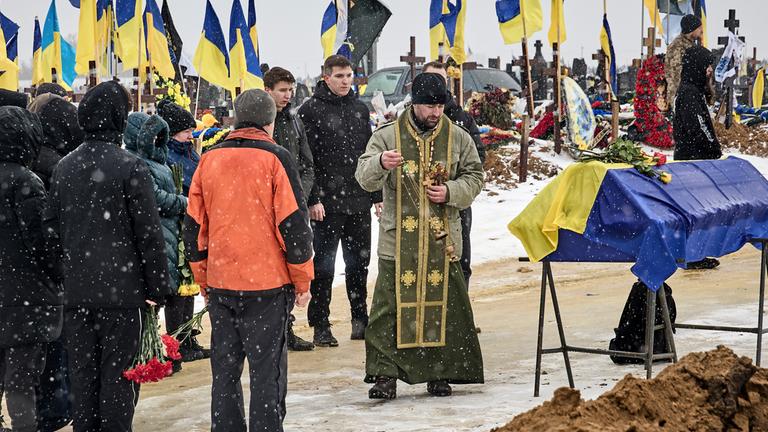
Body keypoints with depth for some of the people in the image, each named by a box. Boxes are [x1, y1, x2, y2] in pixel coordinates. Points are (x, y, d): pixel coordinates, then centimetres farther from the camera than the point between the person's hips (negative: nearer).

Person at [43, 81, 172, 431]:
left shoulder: (63, 168, 6)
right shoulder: (130, 167, -11)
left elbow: (51, 228, 11)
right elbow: (148, 232, -10)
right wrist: (158, 286, -3)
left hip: (76, 289, 5)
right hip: (122, 288, -5)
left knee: (82, 376, 10)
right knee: (117, 375, 1)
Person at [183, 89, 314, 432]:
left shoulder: (209, 160, 6)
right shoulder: (275, 159, -7)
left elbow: (194, 226, 10)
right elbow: (294, 223, -8)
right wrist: (302, 281, 1)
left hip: (220, 284, 4)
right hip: (268, 286, -4)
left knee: (224, 371, 11)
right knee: (267, 371, 0)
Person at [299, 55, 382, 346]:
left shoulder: (360, 109, 13)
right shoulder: (311, 110, -5)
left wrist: (377, 195, 14)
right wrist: (312, 200, -16)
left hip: (359, 202, 5)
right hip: (327, 202, -5)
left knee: (359, 262, 11)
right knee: (324, 265, -1)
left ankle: (360, 320, 21)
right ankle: (320, 325, 4)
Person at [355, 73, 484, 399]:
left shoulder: (458, 138, 7)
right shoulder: (388, 136, 1)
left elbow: (474, 178, 13)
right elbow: (364, 177, -7)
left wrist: (450, 192, -8)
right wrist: (380, 163, -30)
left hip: (442, 239, 2)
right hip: (398, 240, -2)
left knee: (443, 304, 4)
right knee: (391, 305, -5)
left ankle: (440, 373, 16)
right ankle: (385, 374, -1)